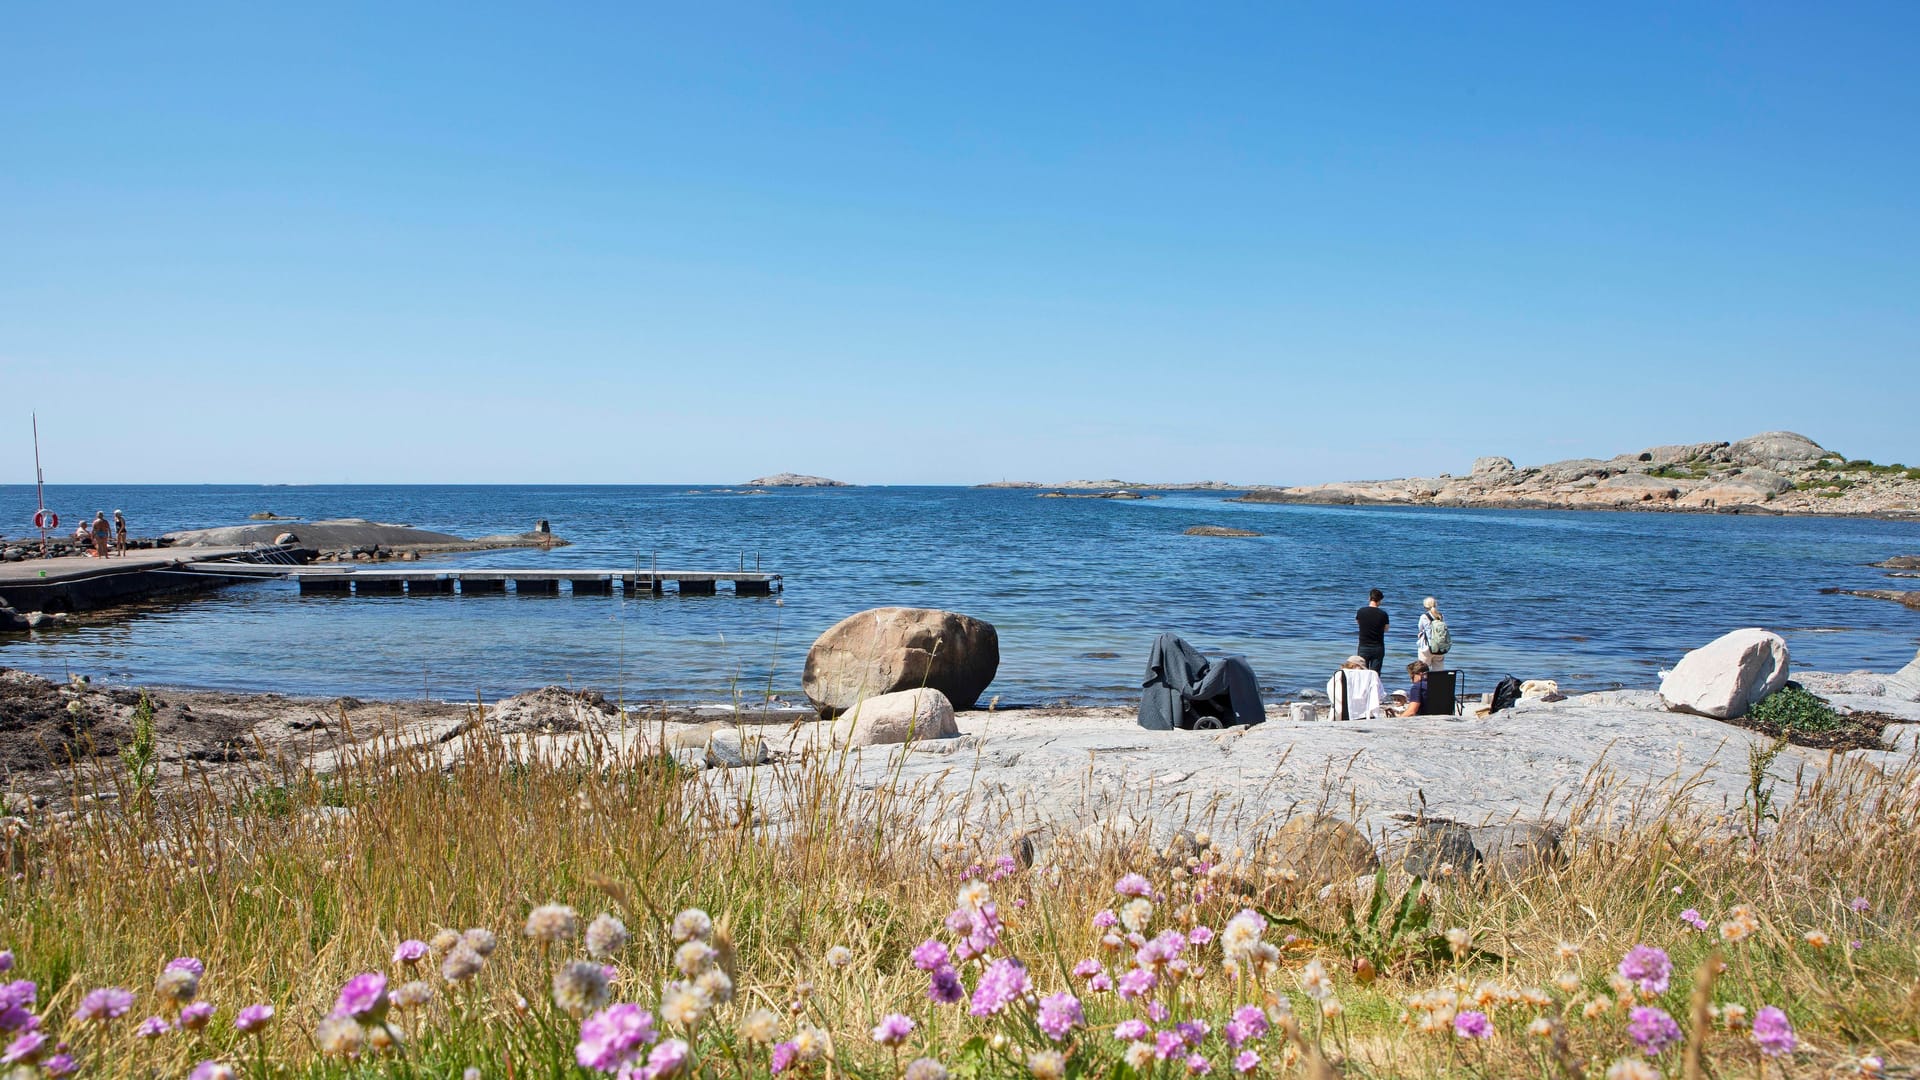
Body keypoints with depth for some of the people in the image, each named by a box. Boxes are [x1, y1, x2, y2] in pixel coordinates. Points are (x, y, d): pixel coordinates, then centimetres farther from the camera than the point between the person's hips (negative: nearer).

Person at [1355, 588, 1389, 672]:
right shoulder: (1383, 614, -9)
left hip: (1363, 647, 1)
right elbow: (1386, 629, 6)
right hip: (1378, 648, 0)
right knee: (1375, 674, 3)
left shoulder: (1361, 611, -7)